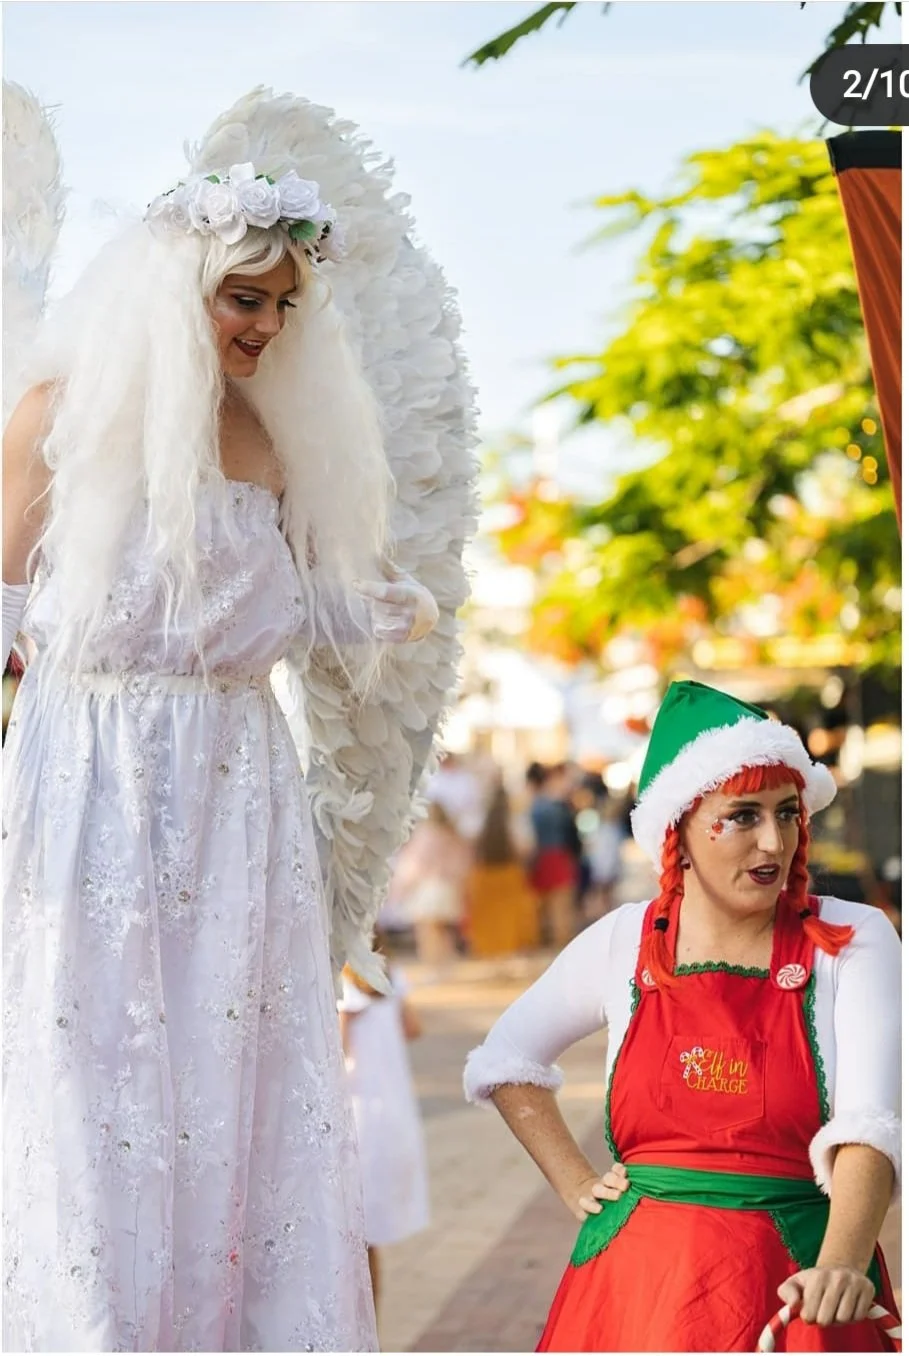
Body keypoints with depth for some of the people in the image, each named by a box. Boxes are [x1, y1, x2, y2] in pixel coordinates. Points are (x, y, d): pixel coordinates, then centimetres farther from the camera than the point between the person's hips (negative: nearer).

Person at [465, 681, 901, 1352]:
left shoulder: (852, 940, -4)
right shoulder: (624, 941, 2)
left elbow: (867, 1121, -17)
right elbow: (504, 1062, 17)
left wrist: (842, 1264, -32)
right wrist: (576, 1184, 8)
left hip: (794, 1287, -2)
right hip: (636, 1274, 2)